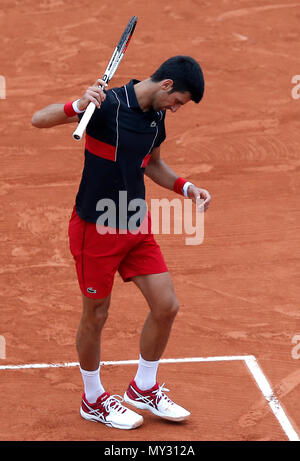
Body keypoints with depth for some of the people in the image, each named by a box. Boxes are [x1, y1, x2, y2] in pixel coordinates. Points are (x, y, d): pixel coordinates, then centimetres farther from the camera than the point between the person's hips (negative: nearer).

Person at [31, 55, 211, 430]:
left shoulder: (156, 117, 4)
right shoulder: (108, 104, -20)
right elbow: (38, 120, -24)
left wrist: (184, 187, 6)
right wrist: (78, 106, -43)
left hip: (136, 227, 7)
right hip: (96, 228, -7)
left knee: (166, 307, 5)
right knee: (95, 316, 7)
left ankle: (143, 389, 26)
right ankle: (93, 400, 28)